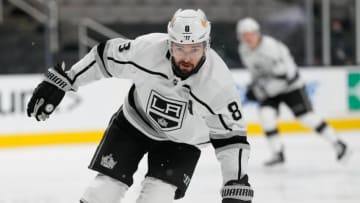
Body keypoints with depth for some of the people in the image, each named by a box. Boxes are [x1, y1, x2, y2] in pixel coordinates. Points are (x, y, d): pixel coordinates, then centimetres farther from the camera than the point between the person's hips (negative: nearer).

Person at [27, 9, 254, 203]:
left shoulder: (218, 83, -30)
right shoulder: (147, 49, -30)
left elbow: (231, 136, -18)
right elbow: (105, 56, -12)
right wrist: (59, 82, -11)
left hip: (181, 141, -1)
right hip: (135, 122, 1)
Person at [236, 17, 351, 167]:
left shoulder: (271, 47, -31)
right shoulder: (244, 50, -5)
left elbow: (283, 76, -31)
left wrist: (259, 90, -27)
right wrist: (253, 84, 6)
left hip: (290, 85, -6)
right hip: (269, 89, 6)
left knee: (307, 117, -10)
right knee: (266, 115, -17)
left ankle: (338, 144, 3)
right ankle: (278, 154, -9)